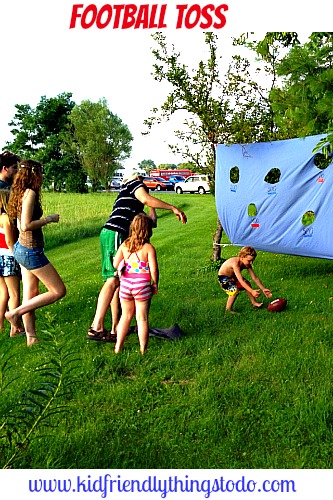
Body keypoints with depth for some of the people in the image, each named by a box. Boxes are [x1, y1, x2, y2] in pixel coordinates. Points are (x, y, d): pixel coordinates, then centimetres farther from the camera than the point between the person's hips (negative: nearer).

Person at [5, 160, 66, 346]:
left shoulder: (21, 193, 11)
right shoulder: (30, 193, -17)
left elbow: (21, 224, 13)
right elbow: (26, 226, -24)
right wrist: (49, 219, -14)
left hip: (23, 249, 10)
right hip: (31, 251, -10)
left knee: (30, 295, 14)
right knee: (59, 291, 0)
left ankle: (31, 337, 23)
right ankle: (15, 313, 5)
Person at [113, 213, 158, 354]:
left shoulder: (124, 245, 1)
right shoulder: (148, 248, -11)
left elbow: (115, 264, 1)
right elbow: (154, 270, -14)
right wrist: (155, 284, 1)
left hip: (125, 284, 4)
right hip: (142, 285, -4)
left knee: (126, 316, 18)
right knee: (142, 318, 7)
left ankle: (118, 347, 25)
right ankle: (143, 349, 14)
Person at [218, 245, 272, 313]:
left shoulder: (247, 264, -14)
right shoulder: (235, 263, -38)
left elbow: (255, 278, -10)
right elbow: (241, 281, -44)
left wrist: (263, 289, -15)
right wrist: (252, 291, -50)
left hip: (233, 276, 8)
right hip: (223, 277, -8)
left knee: (247, 284, 5)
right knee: (235, 290, -27)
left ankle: (254, 302, 21)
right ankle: (228, 309, -12)